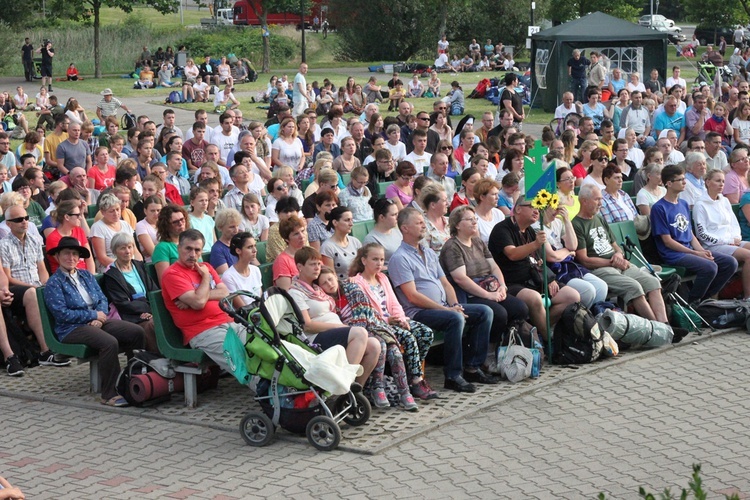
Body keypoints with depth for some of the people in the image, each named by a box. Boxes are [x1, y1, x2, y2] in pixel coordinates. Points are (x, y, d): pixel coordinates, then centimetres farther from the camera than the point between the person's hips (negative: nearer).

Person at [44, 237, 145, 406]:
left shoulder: (87, 276, 18)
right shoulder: (54, 283, -3)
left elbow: (103, 299, 12)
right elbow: (62, 313, -13)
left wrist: (99, 319, -10)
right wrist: (94, 315, -11)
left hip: (96, 321, 7)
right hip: (72, 329, -7)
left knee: (137, 332, -14)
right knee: (110, 342, -35)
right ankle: (108, 395, -29)